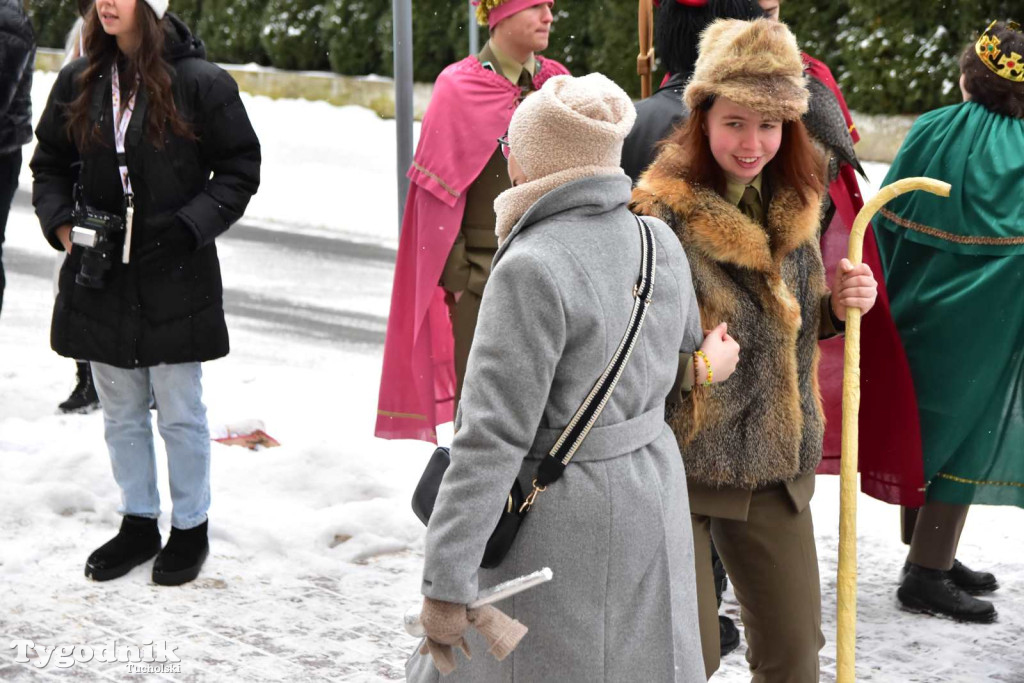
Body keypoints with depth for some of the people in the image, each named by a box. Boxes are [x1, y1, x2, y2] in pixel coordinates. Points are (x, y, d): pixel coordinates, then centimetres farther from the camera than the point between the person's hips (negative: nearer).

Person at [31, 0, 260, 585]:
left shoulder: (201, 82, -10)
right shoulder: (79, 82, 3)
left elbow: (239, 170, -4)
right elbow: (49, 164, 14)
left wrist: (186, 227, -14)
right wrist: (61, 222, -3)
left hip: (176, 279, -4)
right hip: (99, 276, 4)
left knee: (181, 413, 7)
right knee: (122, 413, 15)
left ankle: (191, 529, 23)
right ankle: (139, 524, 29)